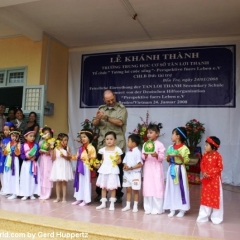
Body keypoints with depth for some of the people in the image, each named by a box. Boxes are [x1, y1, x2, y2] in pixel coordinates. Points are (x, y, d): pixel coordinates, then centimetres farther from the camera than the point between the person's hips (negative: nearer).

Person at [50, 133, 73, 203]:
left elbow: (70, 158, -6)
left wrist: (64, 156, -22)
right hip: (58, 166, 0)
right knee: (58, 182, 8)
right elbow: (53, 159, -5)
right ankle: (58, 197, 21)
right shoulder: (56, 148, -3)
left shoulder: (67, 148, -2)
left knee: (64, 182, 5)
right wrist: (53, 152, -14)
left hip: (65, 167, 0)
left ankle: (64, 198, 14)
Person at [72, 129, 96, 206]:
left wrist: (90, 157, -33)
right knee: (79, 182, 14)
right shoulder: (81, 148, 12)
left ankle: (85, 200, 10)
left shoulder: (91, 147, -12)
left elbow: (93, 157, -16)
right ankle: (79, 198, 25)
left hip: (86, 166, -8)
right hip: (80, 166, 8)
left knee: (86, 183, 0)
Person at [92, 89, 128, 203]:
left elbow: (120, 122, -15)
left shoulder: (121, 108, 0)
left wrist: (106, 118, -24)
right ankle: (100, 193, 24)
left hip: (117, 145, -4)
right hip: (102, 144, 4)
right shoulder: (101, 108, 13)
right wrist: (98, 118, -14)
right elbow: (94, 123, 8)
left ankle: (118, 194, 15)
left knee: (118, 170, 4)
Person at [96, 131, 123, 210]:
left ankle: (112, 204, 15)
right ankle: (103, 203, 22)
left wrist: (117, 160, -21)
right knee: (103, 187, 10)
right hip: (104, 169, 4)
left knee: (112, 187, 2)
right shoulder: (103, 149, 6)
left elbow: (119, 161, -1)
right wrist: (102, 166, 1)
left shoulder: (117, 149, -5)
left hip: (113, 170, -4)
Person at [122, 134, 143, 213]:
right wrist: (125, 166, -10)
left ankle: (135, 206, 16)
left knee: (135, 190, 5)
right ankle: (127, 205, 23)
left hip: (135, 174, -7)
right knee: (128, 189, 14)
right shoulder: (128, 152, 8)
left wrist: (131, 168, -23)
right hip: (127, 173, 7)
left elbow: (140, 164, -19)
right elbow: (125, 162, 12)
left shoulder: (137, 152, -15)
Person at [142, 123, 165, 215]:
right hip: (147, 168, 4)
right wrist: (145, 155, -17)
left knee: (157, 188, 0)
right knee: (147, 187, 8)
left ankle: (157, 209, 11)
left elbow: (162, 157, -8)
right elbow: (142, 157, 4)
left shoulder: (160, 145, -5)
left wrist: (156, 155, -26)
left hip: (156, 169, -4)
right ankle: (148, 208, 19)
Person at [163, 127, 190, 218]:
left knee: (181, 188, 1)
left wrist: (180, 156, -22)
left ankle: (182, 210, 13)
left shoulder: (184, 148, -8)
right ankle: (172, 209, 17)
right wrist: (169, 156, -9)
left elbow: (186, 161, -7)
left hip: (180, 169, -5)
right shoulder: (170, 147, 7)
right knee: (172, 188, 7)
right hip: (171, 169, 5)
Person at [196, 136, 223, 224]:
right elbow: (202, 164, 6)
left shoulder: (218, 156, -14)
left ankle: (216, 217, 19)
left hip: (215, 179, -5)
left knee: (216, 197, 5)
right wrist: (204, 172, -11)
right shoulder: (205, 155, 0)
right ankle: (204, 216, 22)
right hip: (206, 179, 5)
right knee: (205, 197, 12)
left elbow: (220, 167, -14)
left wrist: (210, 173, -20)